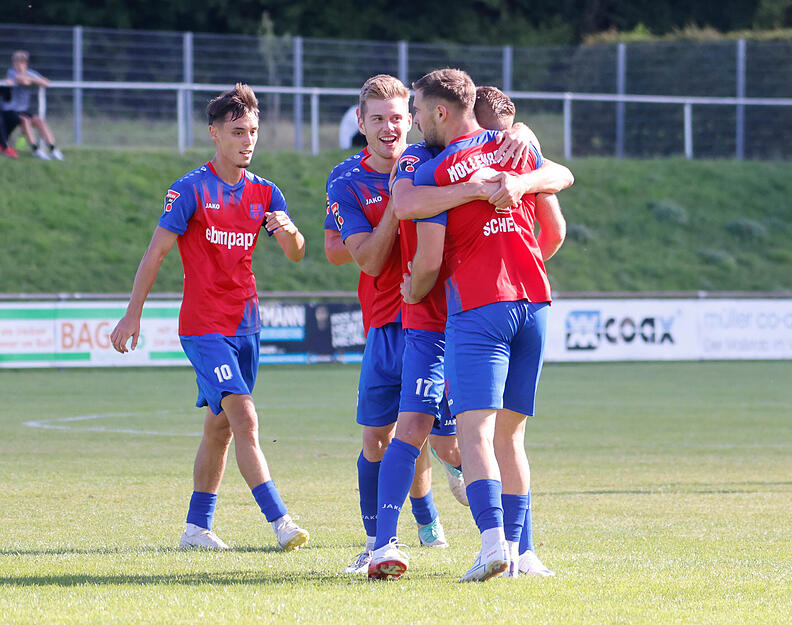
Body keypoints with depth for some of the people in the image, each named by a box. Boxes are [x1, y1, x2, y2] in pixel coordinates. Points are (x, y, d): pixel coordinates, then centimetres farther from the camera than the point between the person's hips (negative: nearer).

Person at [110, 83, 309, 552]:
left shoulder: (265, 194, 9)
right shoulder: (190, 190, -7)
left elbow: (296, 254, 4)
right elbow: (156, 252, -5)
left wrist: (289, 231, -20)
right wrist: (133, 315, -6)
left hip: (246, 326, 6)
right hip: (204, 325, -6)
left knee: (221, 426, 11)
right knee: (245, 419, -17)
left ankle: (197, 527, 20)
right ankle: (280, 521, -24)